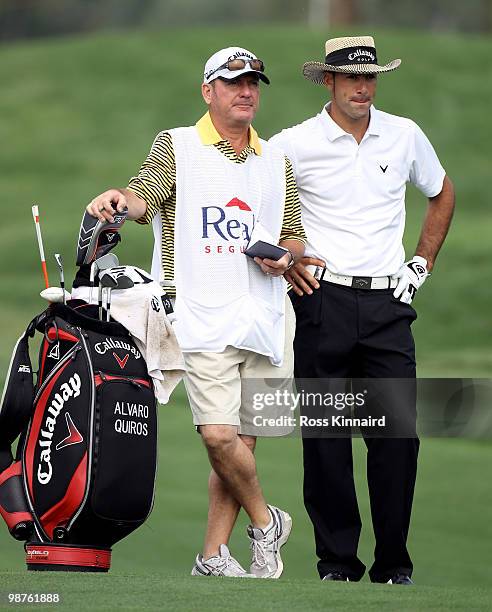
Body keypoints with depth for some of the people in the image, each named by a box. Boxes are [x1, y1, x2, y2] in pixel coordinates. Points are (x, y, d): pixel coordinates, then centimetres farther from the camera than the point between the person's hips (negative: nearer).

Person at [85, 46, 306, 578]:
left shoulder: (277, 162, 17)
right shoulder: (175, 147, 5)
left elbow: (295, 236, 22)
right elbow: (145, 199, -11)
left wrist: (285, 255, -1)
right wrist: (121, 200, -34)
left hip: (266, 322, 4)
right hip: (203, 320, -4)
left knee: (242, 440, 3)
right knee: (219, 434, -17)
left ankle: (213, 556, 12)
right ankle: (266, 521, 5)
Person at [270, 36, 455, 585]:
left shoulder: (405, 136, 8)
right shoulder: (294, 144, -1)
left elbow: (441, 194, 24)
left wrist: (422, 264, 15)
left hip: (387, 303, 2)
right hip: (321, 300, -2)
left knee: (398, 434, -4)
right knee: (325, 436, -1)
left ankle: (393, 565, 4)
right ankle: (337, 561, 6)